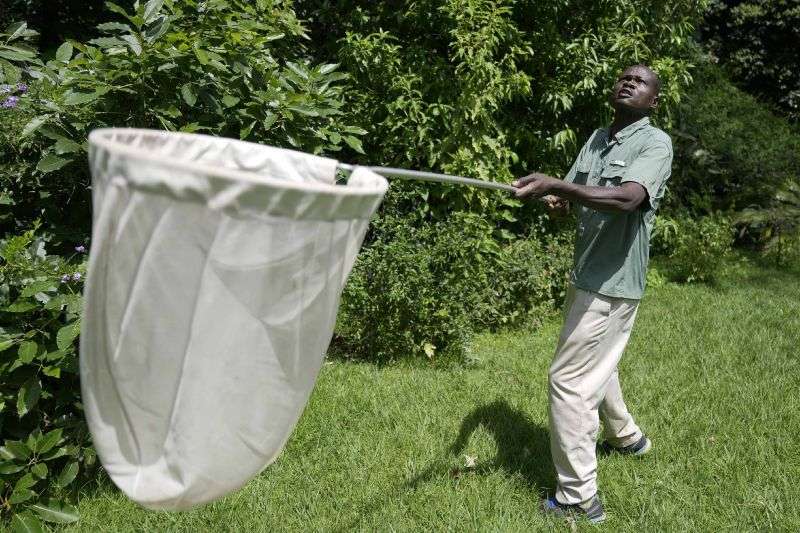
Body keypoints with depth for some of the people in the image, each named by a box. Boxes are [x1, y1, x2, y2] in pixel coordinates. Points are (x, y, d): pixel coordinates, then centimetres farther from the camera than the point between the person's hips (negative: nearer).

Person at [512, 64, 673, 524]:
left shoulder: (655, 142, -13)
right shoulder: (597, 138, 12)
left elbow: (627, 198, -32)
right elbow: (571, 195, 7)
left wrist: (555, 184, -43)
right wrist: (556, 198, -18)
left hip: (613, 282, -9)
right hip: (588, 275, 9)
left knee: (569, 379, -9)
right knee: (598, 366, 26)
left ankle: (579, 497, 2)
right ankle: (627, 436, 52)